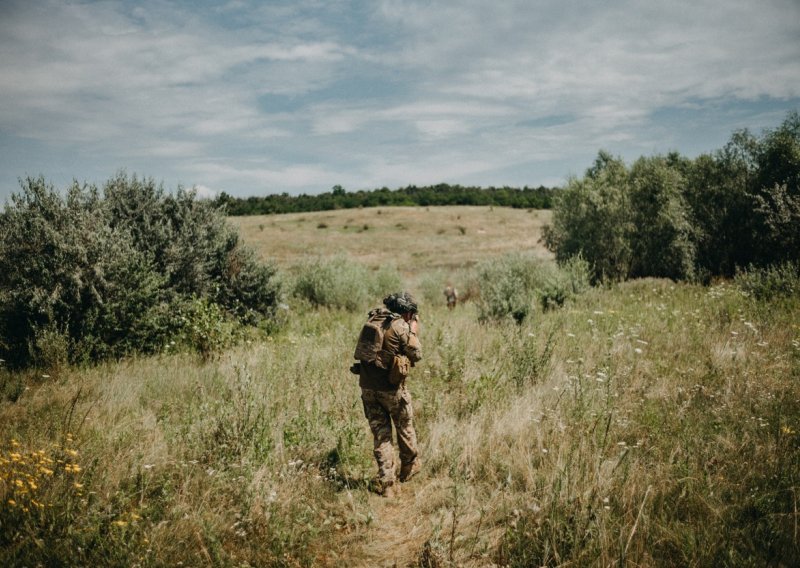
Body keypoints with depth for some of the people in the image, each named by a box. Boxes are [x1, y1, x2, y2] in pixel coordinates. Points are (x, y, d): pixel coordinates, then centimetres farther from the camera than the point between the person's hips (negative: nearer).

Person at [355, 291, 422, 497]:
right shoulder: (401, 326, -12)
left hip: (367, 386, 5)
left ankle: (386, 483, 12)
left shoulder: (372, 319, 6)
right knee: (405, 427, 20)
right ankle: (409, 466, 38)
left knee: (380, 433, 11)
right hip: (391, 387, -5)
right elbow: (416, 355, -6)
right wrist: (414, 332, 10)